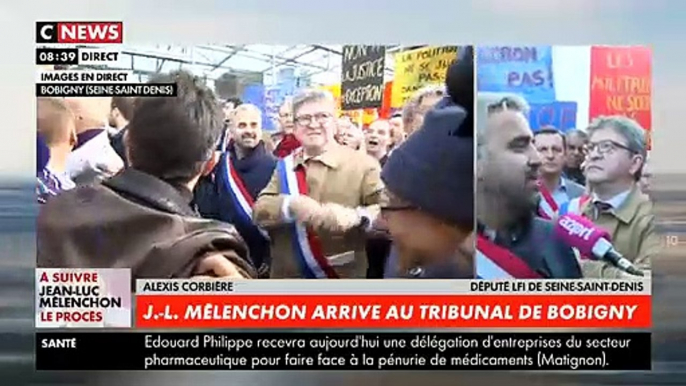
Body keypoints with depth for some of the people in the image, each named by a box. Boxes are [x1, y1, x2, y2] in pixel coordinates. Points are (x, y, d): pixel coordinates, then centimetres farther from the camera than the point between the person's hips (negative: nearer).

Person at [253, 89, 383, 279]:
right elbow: (259, 211, -2)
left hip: (343, 277, -3)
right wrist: (290, 205, -23)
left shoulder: (363, 164, -6)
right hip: (287, 275, 4)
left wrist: (356, 216, -36)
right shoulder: (284, 166, 9)